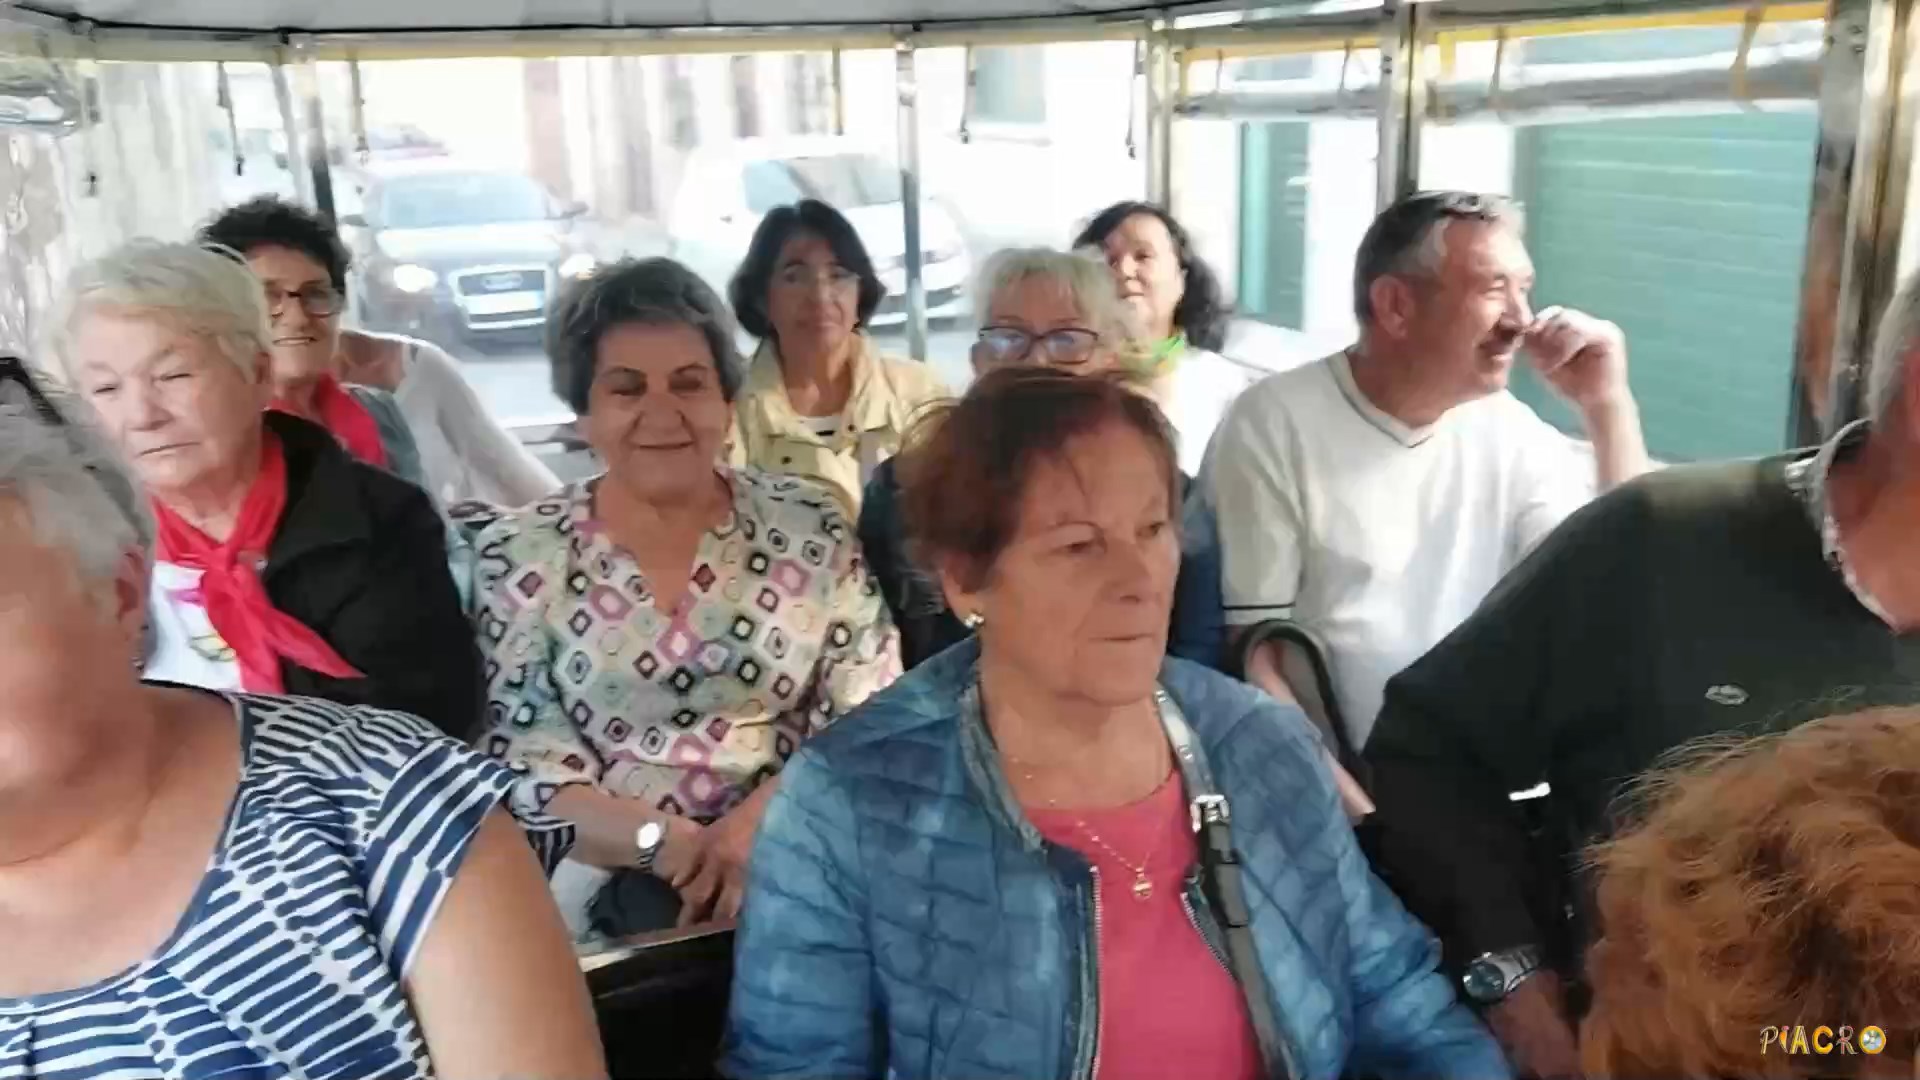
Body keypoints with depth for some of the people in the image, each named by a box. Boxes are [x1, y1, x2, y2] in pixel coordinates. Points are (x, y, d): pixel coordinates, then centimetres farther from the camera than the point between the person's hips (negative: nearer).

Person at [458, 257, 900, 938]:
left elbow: (871, 716, 2)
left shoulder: (808, 528, 4)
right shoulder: (518, 557, 3)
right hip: (608, 885, -1)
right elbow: (522, 769, -1)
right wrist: (667, 843, -16)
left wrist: (761, 819, -14)